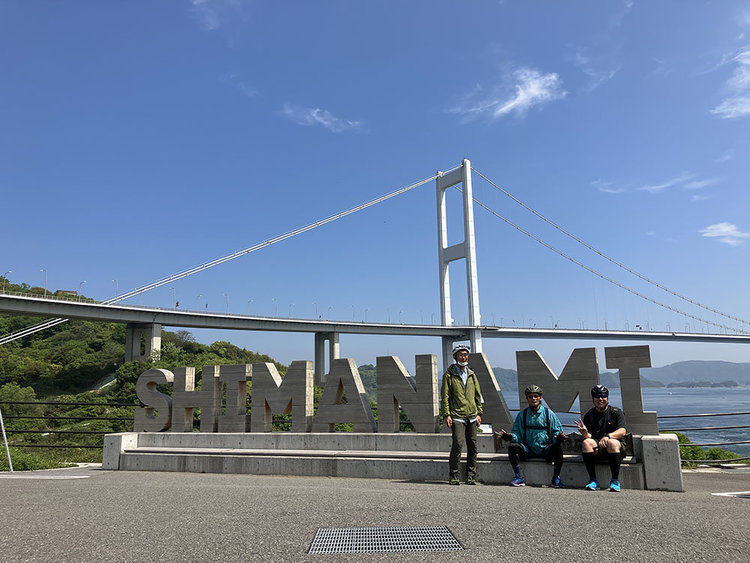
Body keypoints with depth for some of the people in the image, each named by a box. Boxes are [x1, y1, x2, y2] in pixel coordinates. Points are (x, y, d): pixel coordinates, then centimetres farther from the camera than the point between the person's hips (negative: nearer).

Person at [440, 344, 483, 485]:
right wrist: (446, 414, -10)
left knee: (472, 446, 6)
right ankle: (453, 476, 0)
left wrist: (479, 413, 11)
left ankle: (471, 476, 16)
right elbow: (444, 396, -3)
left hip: (472, 417, 5)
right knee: (458, 444, -13)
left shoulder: (471, 374, 14)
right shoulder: (449, 374, 0)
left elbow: (478, 395, 18)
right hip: (457, 416, -5)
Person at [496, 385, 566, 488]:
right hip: (528, 450, 1)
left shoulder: (549, 414, 5)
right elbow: (517, 435, 9)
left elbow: (556, 432, 4)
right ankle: (519, 477, -18)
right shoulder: (522, 415, 11)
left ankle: (556, 478, -18)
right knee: (512, 447, -25)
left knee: (558, 447, -32)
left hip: (546, 449, -1)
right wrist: (509, 436, -13)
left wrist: (558, 437, -20)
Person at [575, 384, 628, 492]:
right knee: (586, 442, -29)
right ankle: (593, 480, -23)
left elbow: (622, 431, -11)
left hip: (617, 447, -2)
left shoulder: (616, 412, 3)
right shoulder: (589, 415, 7)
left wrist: (607, 436, -28)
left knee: (612, 443, -35)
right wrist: (585, 433, -30)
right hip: (597, 448, 2)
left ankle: (615, 481, -24)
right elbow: (588, 436, -4)